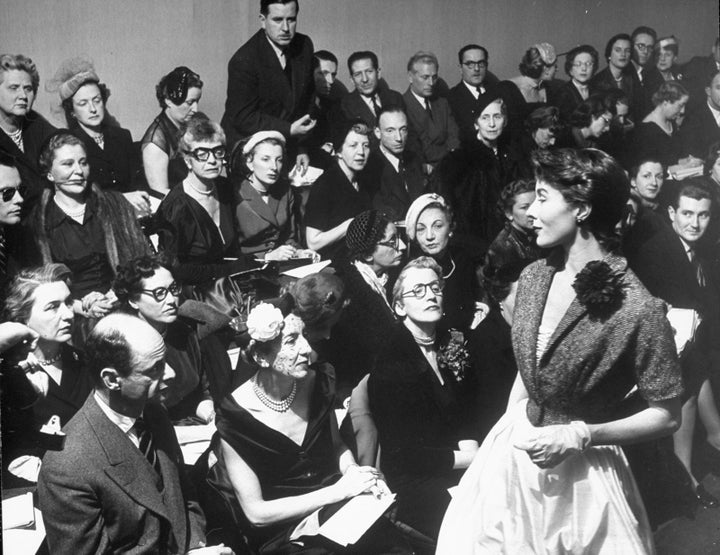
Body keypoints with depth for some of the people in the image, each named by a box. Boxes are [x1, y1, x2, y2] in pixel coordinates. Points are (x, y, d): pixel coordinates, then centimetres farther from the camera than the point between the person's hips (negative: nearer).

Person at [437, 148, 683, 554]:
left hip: (581, 473, -5)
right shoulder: (534, 277, -3)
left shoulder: (638, 310, -22)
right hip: (514, 456, 6)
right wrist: (506, 435, 7)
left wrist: (578, 435, -19)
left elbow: (667, 417, -13)